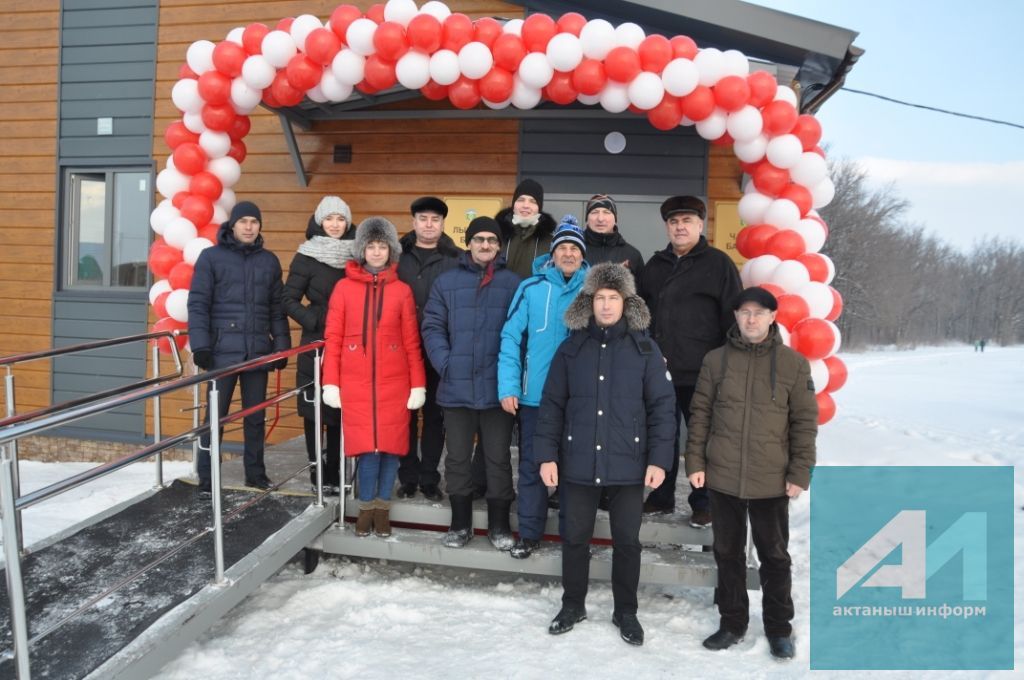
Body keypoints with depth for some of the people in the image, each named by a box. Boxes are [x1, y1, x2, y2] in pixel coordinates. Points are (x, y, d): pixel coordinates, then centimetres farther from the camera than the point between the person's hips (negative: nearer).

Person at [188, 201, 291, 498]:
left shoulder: (269, 260, 11)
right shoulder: (211, 257, 1)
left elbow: (277, 308, 13)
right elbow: (198, 304, -2)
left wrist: (282, 345, 8)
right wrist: (200, 345, -11)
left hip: (258, 351, 3)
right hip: (222, 350, -3)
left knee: (256, 416, 10)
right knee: (215, 415, 1)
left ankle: (255, 472, 22)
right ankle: (206, 479, 10)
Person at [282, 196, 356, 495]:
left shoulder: (356, 255, 7)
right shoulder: (307, 256, -2)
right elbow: (289, 300, -2)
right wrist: (315, 321, -14)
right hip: (316, 345, -2)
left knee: (340, 411, 6)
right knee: (315, 410, 3)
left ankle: (335, 472, 16)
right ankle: (318, 473, 13)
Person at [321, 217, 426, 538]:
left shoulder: (402, 290, 4)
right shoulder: (344, 287, 4)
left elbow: (411, 342, 4)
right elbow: (333, 338, 3)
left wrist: (418, 385, -1)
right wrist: (330, 382, -3)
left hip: (394, 382, 1)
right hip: (355, 382, 0)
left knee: (390, 444, 4)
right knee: (367, 445, 0)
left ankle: (383, 507, 20)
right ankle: (367, 507, 18)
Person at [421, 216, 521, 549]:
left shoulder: (513, 283, 3)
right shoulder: (446, 281, 7)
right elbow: (432, 327, 4)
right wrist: (444, 363, -9)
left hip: (498, 386, -1)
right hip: (457, 386, 2)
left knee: (498, 457, 8)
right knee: (457, 456, 11)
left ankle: (499, 524, 22)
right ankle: (460, 522, 26)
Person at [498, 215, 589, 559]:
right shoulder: (531, 288, -3)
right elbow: (511, 337, -4)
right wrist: (508, 386, -11)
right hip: (534, 395, 0)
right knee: (531, 465, 8)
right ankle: (529, 533, 22)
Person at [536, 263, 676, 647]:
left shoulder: (644, 348, 0)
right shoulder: (572, 348, 3)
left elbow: (662, 406, -1)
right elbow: (552, 405, 4)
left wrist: (659, 459, -7)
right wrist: (547, 454, -2)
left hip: (628, 465, -1)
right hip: (578, 463, 1)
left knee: (627, 542, 11)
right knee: (575, 538, 13)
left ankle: (625, 612, 29)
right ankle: (573, 605, 32)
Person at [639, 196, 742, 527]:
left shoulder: (719, 263, -1)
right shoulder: (655, 265, 14)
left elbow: (732, 318, -3)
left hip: (701, 373, -4)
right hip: (658, 370, 5)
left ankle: (703, 503, 20)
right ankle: (661, 497, 26)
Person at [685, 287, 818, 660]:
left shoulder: (793, 363, -2)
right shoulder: (716, 360, 2)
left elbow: (805, 422, -1)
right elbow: (700, 414, 5)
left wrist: (800, 473, -5)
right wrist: (695, 461, -1)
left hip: (772, 480, -1)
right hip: (722, 476, 2)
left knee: (774, 556, 11)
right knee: (728, 553, 13)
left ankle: (779, 628, 27)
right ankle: (732, 622, 29)